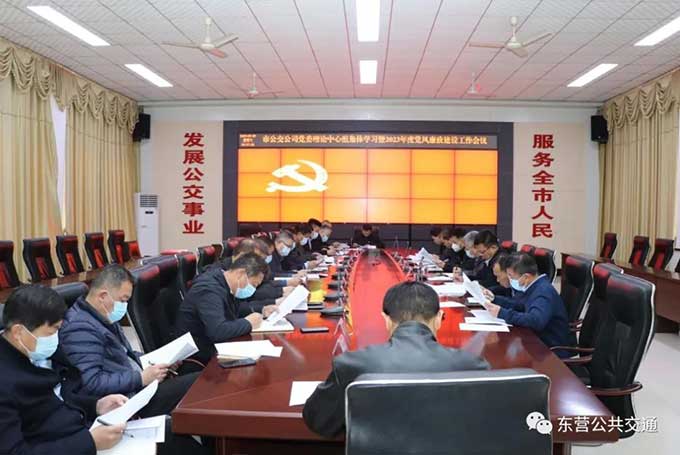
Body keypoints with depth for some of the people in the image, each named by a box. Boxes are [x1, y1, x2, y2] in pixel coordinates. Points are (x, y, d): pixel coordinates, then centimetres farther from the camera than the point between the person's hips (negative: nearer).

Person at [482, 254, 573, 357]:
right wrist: (494, 299, 7)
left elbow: (536, 321, -39)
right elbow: (517, 303, 21)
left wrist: (502, 314, -33)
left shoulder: (544, 292, -24)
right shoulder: (535, 287, 5)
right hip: (541, 341, 8)